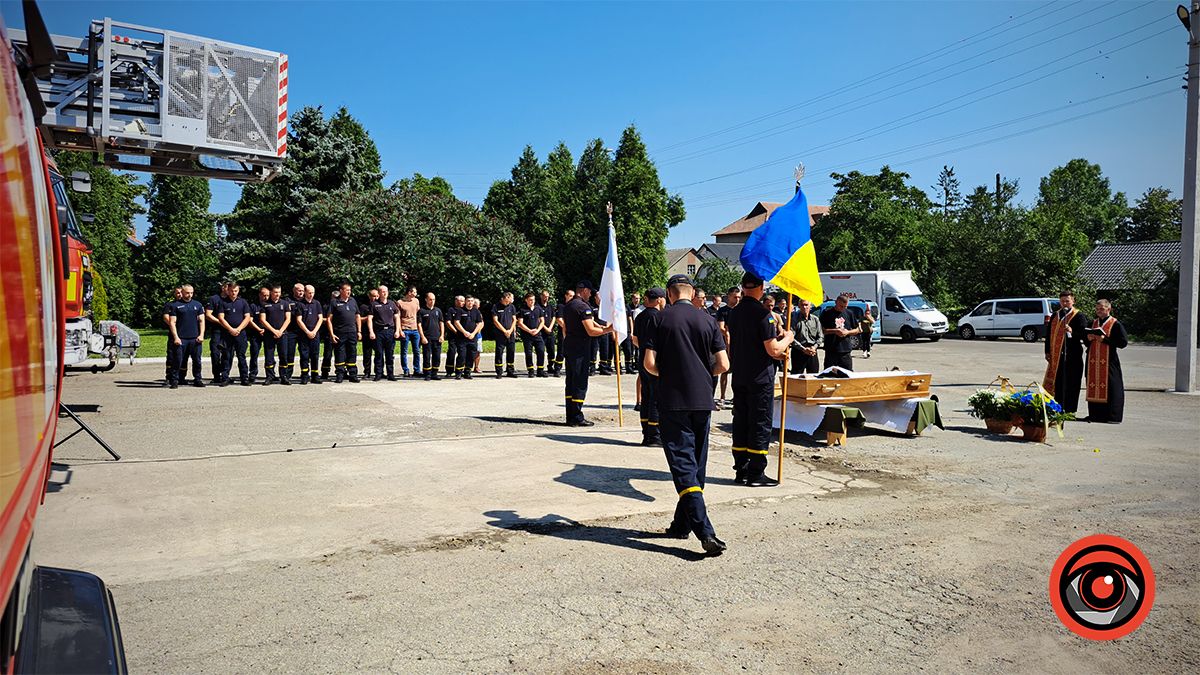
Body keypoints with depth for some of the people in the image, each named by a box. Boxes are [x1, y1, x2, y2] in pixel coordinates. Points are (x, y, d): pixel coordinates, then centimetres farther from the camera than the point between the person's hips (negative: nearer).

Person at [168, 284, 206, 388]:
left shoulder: (198, 305, 13)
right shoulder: (175, 305, 6)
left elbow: (202, 320, 12)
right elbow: (172, 322, 2)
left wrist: (201, 335, 0)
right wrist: (176, 337, -8)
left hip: (195, 339, 2)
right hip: (181, 339, -2)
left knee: (197, 360, 3)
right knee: (179, 361, -2)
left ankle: (198, 379, 11)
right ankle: (175, 380, 5)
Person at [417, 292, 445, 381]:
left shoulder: (438, 310, 13)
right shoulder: (421, 311, 1)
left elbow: (442, 323, 14)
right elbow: (419, 325, -3)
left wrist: (442, 335, 4)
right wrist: (422, 337, -10)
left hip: (437, 338, 4)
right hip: (427, 338, -4)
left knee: (437, 357, 4)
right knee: (427, 357, -2)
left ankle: (434, 374, 14)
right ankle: (427, 375, 5)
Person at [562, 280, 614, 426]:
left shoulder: (567, 306, 15)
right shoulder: (583, 306, -14)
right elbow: (591, 331, -20)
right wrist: (609, 329, -11)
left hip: (568, 347, 9)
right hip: (580, 349, -9)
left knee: (571, 381, 11)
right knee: (580, 383, -5)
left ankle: (570, 416, 15)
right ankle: (577, 418, -3)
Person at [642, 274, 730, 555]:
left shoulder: (662, 319, -3)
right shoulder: (708, 320, 4)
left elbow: (649, 363, -10)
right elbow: (723, 365, -1)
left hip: (672, 401, -3)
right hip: (702, 401, 4)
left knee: (683, 466, -5)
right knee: (696, 465, 16)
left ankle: (705, 532, -17)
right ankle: (681, 525, 25)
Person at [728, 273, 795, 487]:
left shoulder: (734, 312, 8)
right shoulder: (763, 313, -15)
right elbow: (773, 350, -17)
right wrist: (788, 338, 2)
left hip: (739, 376, 7)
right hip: (760, 377, -7)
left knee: (740, 422, 12)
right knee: (760, 424, 1)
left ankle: (741, 470, 18)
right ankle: (756, 474, 4)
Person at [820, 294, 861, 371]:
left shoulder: (849, 314, 12)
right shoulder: (827, 313, 0)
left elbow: (857, 330, 16)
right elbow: (822, 330, -3)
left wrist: (847, 332, -4)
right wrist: (835, 331, -15)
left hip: (846, 350, 3)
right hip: (831, 351, -3)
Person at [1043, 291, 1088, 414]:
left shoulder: (1079, 316, -1)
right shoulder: (1055, 316, 14)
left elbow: (1084, 334, -8)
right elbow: (1049, 334, 17)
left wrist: (1072, 332, -28)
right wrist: (1048, 351, 11)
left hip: (1072, 355, -5)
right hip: (1056, 355, 5)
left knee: (1070, 384, -2)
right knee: (1057, 383, 7)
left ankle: (1069, 410, 4)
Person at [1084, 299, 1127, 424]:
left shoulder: (1115, 324, -3)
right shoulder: (1093, 323, 15)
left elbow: (1124, 342, -9)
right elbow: (1087, 343, 22)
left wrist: (1105, 339, -16)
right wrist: (1089, 339, -1)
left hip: (1109, 361, -5)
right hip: (1093, 361, 5)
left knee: (1110, 387, -5)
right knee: (1094, 387, 6)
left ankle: (1114, 416, 1)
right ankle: (1096, 414, 13)